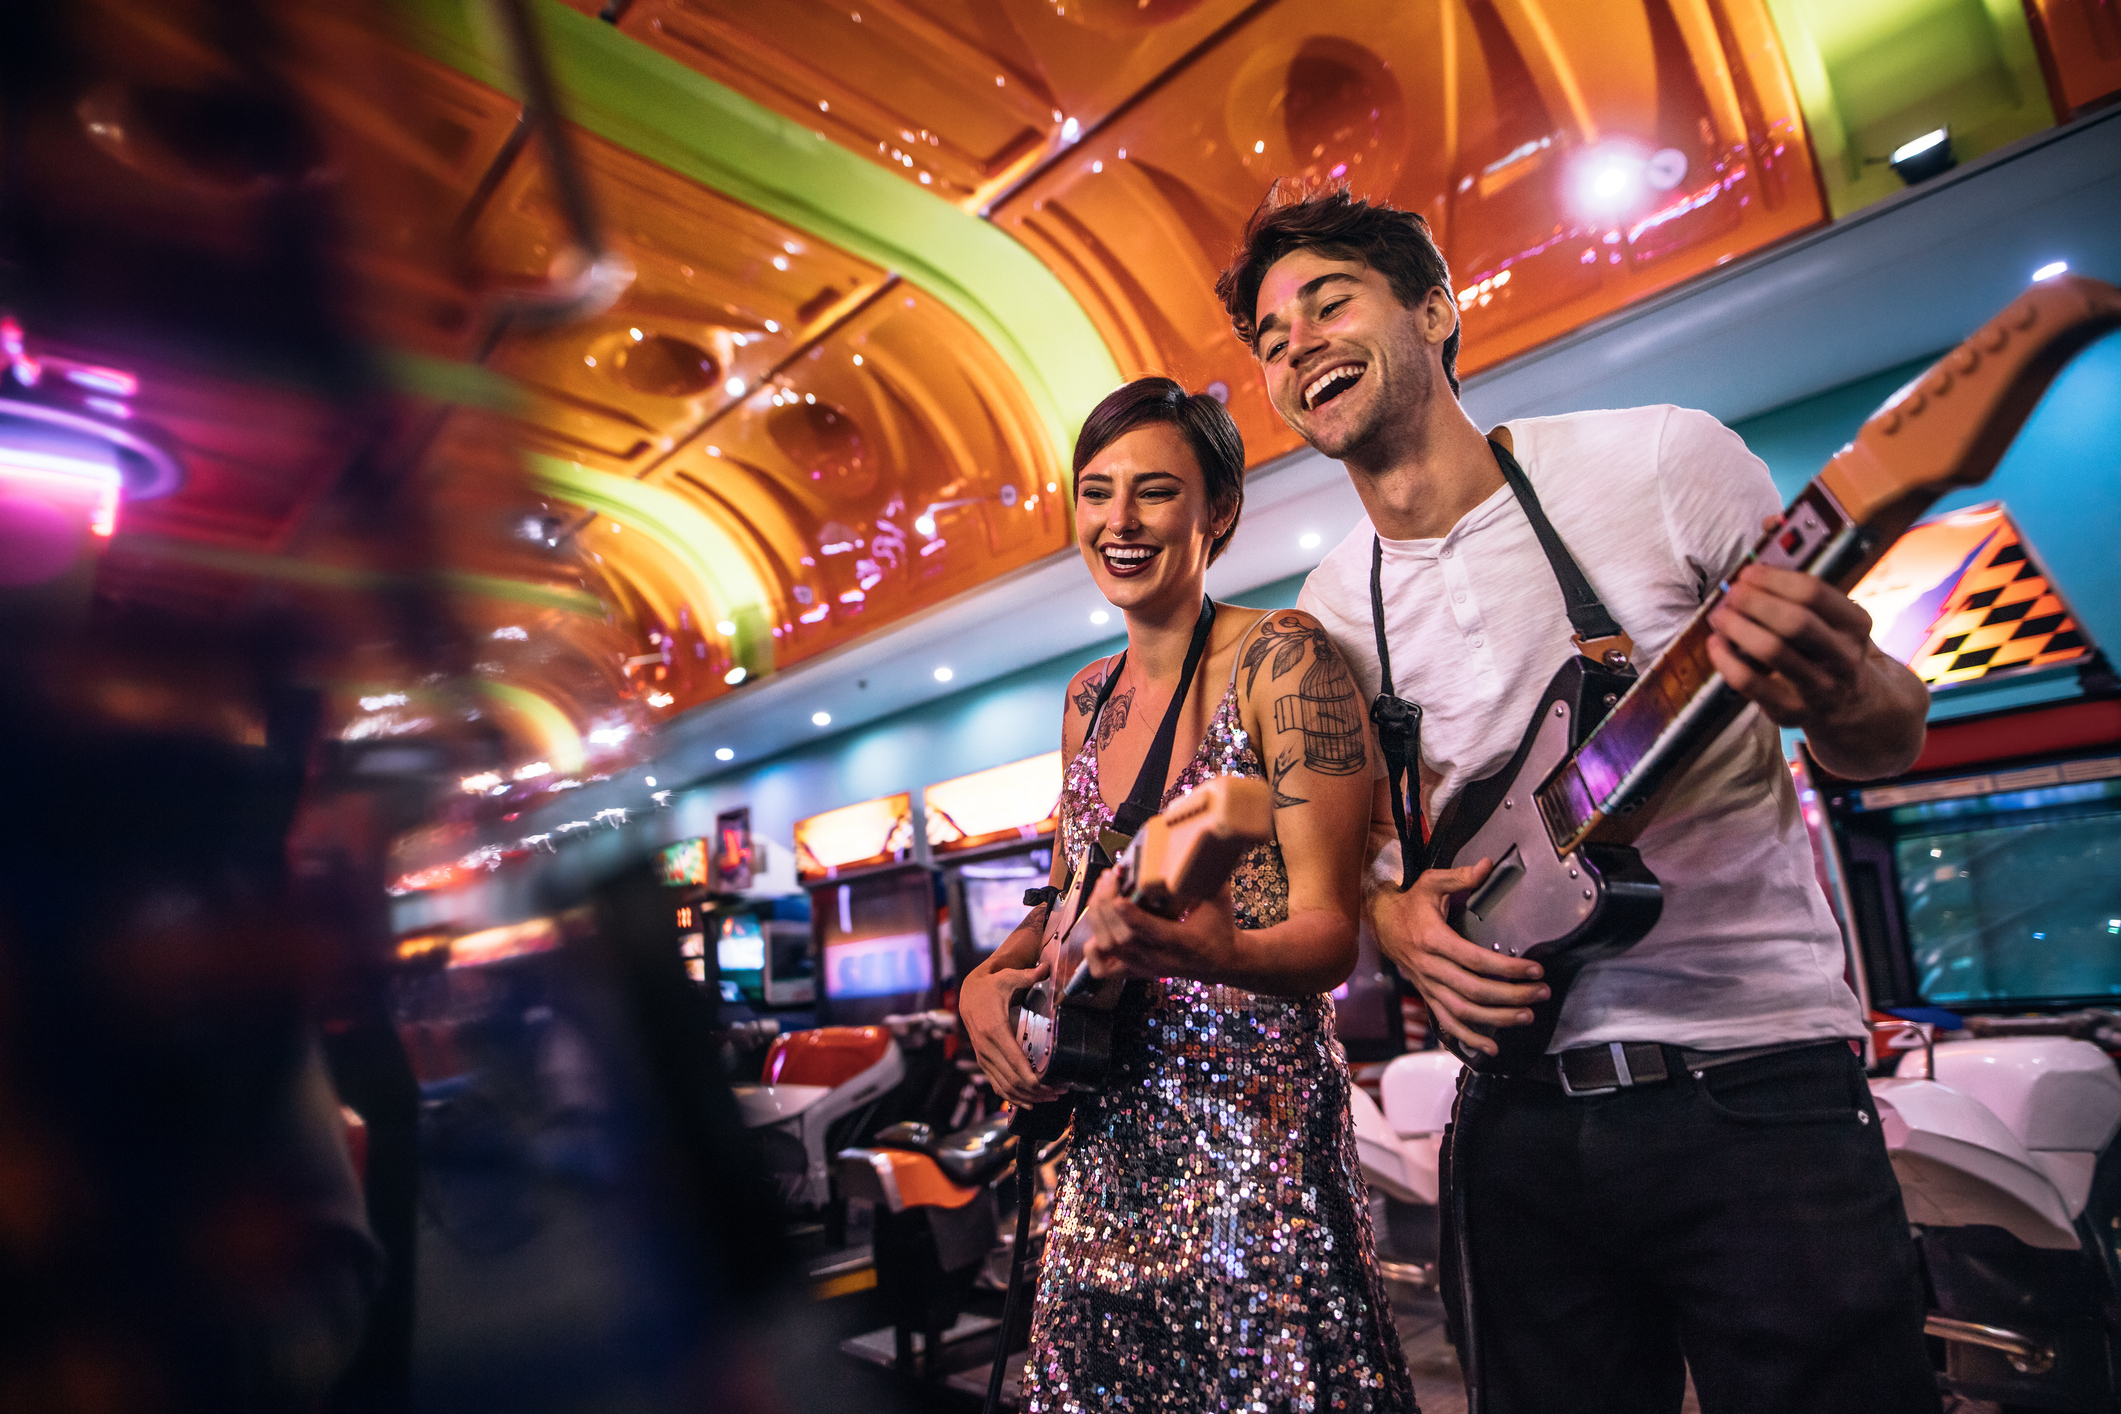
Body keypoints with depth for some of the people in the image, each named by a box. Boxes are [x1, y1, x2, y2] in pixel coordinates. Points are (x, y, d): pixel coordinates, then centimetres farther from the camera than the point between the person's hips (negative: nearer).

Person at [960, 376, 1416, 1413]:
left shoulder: (1280, 657, -10)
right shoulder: (1090, 698, 10)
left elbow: (1329, 930, -15)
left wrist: (1220, 952, -35)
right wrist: (989, 976, 1)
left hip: (1254, 1123, -6)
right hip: (1104, 1142, 6)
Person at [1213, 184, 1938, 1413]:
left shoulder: (1661, 461, -8)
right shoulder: (1331, 609, 2)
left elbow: (1891, 740, -1)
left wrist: (1844, 693, -25)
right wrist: (1401, 919, -10)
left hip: (1757, 1092, -3)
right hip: (1523, 1112, 3)